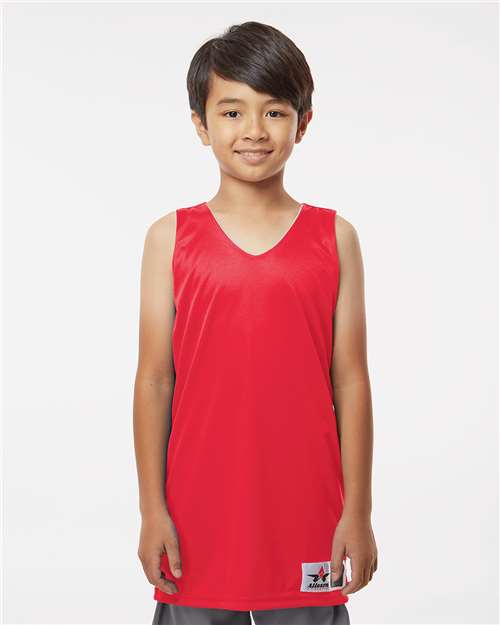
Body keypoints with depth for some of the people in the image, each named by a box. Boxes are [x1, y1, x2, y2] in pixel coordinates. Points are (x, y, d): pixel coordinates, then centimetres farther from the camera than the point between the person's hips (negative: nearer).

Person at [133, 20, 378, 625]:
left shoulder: (334, 238, 1)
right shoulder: (172, 237, 1)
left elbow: (351, 382, 1)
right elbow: (154, 380, 1)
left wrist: (357, 511, 0)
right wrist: (152, 508, -1)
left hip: (307, 517, 0)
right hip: (198, 517, 0)